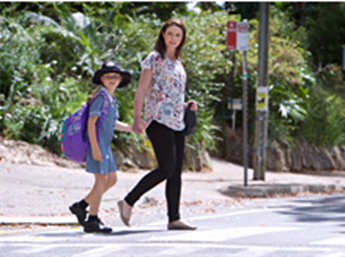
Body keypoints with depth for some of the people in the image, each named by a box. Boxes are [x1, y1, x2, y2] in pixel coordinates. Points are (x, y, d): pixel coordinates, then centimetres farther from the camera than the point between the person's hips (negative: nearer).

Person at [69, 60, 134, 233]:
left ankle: (81, 206, 17)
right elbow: (91, 122, -18)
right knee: (101, 179, -9)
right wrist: (95, 147, -23)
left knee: (112, 179, 11)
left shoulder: (112, 100, 15)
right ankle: (92, 220, -6)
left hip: (105, 145, 9)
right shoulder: (100, 98, -13)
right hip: (97, 143, -9)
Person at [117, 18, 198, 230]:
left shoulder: (178, 63, 19)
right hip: (159, 121, -8)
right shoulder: (154, 59, -2)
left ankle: (174, 218, 3)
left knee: (176, 171, 3)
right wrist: (137, 118, -17)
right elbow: (142, 90, -8)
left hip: (177, 123, 8)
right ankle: (128, 202, -6)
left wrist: (187, 105, 9)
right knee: (167, 168, -16)